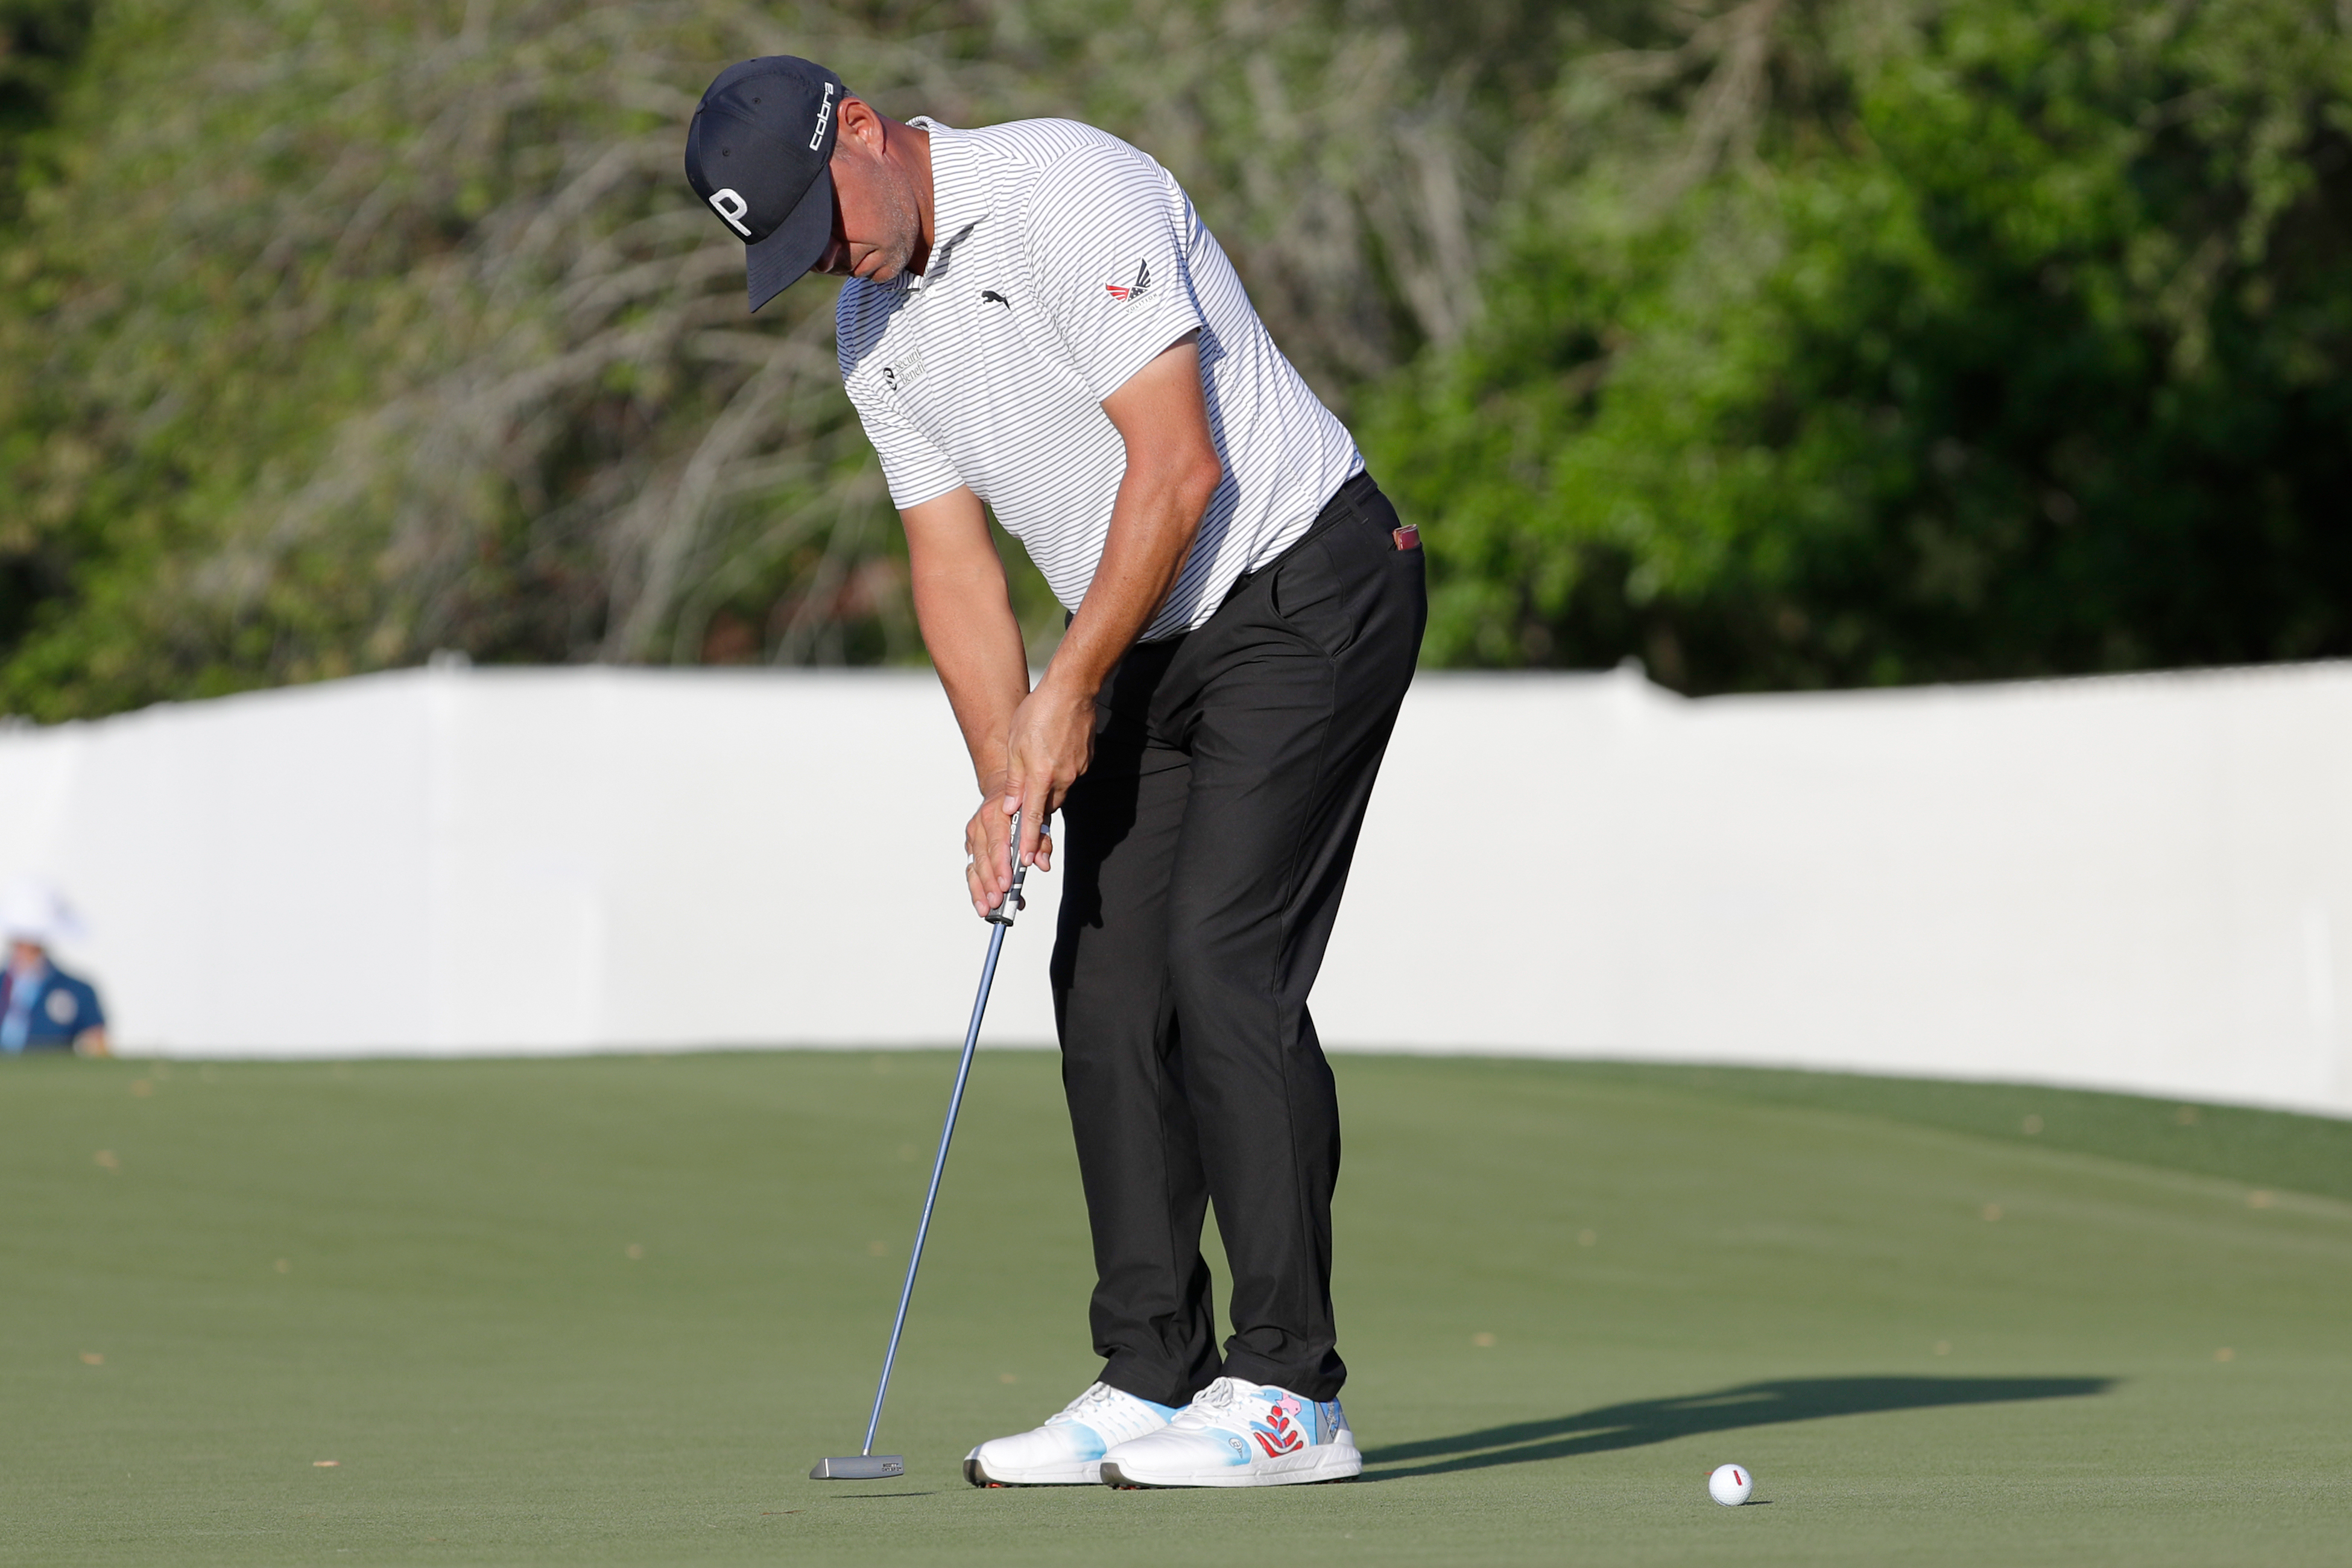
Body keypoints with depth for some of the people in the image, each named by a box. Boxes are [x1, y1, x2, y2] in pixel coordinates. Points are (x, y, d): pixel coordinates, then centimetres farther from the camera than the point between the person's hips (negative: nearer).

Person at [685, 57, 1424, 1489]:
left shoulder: (1065, 192, -19)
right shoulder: (874, 330, 8)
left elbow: (1178, 468, -22)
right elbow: (954, 562, 9)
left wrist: (1068, 695, -16)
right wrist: (1006, 778, -5)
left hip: (1304, 591, -9)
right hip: (1150, 646, 9)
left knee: (1221, 959, -16)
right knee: (1106, 983, 3)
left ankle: (1289, 1389, -15)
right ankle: (1153, 1381, 8)